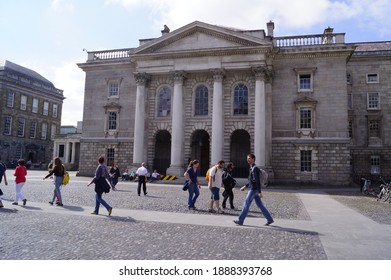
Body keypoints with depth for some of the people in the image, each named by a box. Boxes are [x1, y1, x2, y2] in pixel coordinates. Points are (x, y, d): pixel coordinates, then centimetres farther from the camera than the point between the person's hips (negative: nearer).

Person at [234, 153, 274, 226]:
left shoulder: (255, 168, -16)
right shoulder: (252, 168, 15)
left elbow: (258, 181, -21)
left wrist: (260, 192, -23)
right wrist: (245, 187, 23)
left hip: (253, 190, -10)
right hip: (253, 189, 10)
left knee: (246, 205, -3)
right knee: (260, 205, 11)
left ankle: (240, 221, 4)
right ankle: (269, 219, 15)